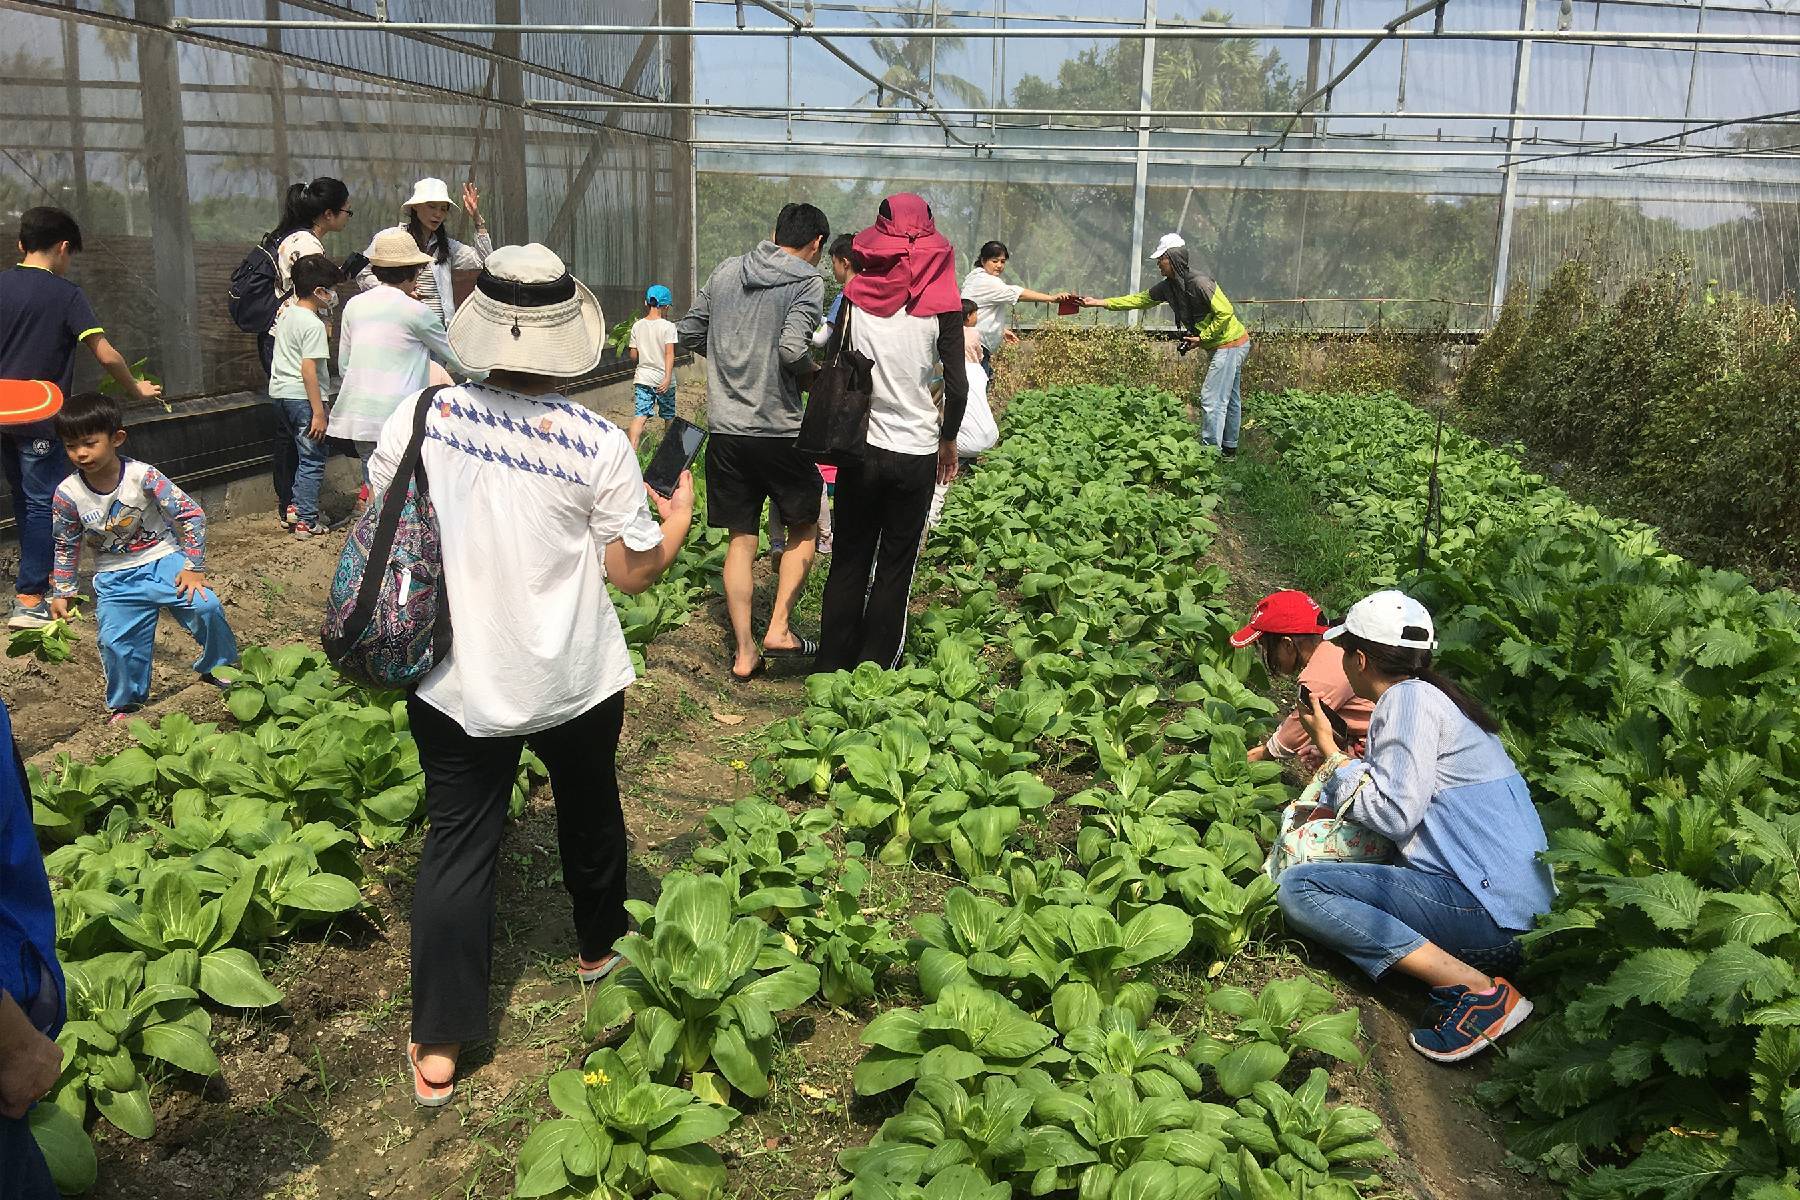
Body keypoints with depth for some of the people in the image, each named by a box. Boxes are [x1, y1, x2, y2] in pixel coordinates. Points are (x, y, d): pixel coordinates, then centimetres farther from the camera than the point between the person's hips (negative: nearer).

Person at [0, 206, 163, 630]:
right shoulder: (66, 294, -10)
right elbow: (106, 356, -14)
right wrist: (136, 388, 2)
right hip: (41, 418, -6)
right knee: (43, 505, 0)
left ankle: (38, 580, 31)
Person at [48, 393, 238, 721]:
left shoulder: (142, 476, -18)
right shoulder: (68, 493, -10)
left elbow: (191, 514, -13)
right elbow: (65, 547, 5)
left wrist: (193, 568, -14)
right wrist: (61, 593, 5)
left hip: (163, 560, -2)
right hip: (115, 579, 2)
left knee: (205, 606, -19)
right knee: (115, 642, -6)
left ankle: (218, 668, 8)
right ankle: (123, 703, 21)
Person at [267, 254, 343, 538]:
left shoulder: (285, 314, 11)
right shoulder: (313, 324, -16)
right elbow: (308, 368, -21)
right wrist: (318, 412, -21)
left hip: (279, 392, 9)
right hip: (303, 397, -9)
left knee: (288, 453, 19)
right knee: (312, 459, -2)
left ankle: (292, 507, 27)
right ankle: (306, 521, -1)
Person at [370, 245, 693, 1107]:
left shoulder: (420, 416, -11)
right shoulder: (598, 446, -17)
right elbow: (635, 571, -8)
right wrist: (680, 517, 10)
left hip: (456, 683, 1)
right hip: (574, 681, -1)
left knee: (457, 845, 9)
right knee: (590, 812, 24)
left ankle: (437, 1050, 13)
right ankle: (599, 946, 49)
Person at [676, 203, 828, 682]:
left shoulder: (727, 271, 10)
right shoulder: (807, 282, -6)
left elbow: (688, 332, 13)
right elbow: (793, 349, -20)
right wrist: (816, 374, -1)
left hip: (725, 428, 5)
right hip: (779, 431, -4)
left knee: (741, 539, 11)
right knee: (805, 526, 16)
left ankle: (744, 652, 12)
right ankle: (779, 629, 7)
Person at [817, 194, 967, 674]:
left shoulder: (855, 296, -3)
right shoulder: (940, 303, -7)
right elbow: (957, 386, -7)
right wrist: (948, 440, 8)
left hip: (860, 449, 1)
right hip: (916, 452, -1)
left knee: (848, 561, 13)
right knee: (895, 568, 9)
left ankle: (832, 668, 19)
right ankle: (874, 670, 14)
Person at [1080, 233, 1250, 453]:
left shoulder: (1199, 283, -24)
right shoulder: (1168, 287, 3)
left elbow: (1225, 313, -24)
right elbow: (1139, 300, 7)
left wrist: (1202, 337, -19)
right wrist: (1100, 302, 2)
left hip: (1231, 344, -10)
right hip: (1227, 345, 10)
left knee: (1211, 399, -10)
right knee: (1230, 398, 18)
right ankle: (1229, 448, 28)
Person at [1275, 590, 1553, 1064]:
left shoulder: (1408, 697, -10)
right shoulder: (1433, 695, 19)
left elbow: (1395, 814, -17)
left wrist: (1329, 749, -6)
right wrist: (1327, 806, 26)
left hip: (1488, 906, -10)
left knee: (1299, 887, -14)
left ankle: (1479, 990, -20)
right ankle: (1467, 971, 2)